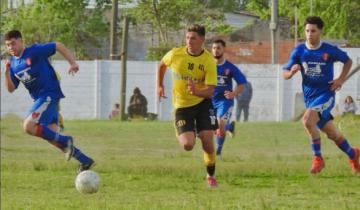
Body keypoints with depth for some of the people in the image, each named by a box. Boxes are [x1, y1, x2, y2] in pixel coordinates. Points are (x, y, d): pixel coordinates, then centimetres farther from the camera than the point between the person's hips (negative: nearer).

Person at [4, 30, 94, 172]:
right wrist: (7, 72, -7)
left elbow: (58, 46, -9)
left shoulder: (34, 51, -11)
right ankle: (85, 161, 13)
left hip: (49, 95, -9)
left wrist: (72, 63, -16)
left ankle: (65, 141, -11)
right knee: (51, 135, 6)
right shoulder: (13, 64, 10)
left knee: (28, 126, -22)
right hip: (39, 98, 9)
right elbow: (11, 89, 9)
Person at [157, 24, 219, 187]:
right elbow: (162, 64, 14)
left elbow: (210, 91, -18)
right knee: (188, 145, -15)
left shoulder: (209, 61, -14)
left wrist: (196, 91, -37)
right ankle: (180, 134, 25)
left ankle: (211, 176, 14)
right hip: (182, 106, 0)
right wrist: (160, 86, 16)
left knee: (207, 140, -10)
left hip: (202, 103, 0)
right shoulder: (175, 54, -11)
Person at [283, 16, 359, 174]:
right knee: (332, 134, 12)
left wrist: (341, 79, -4)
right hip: (309, 97, 5)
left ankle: (318, 158, -16)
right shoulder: (299, 51, -2)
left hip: (326, 94, -5)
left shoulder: (330, 50, -8)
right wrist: (292, 71, -24)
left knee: (307, 119, -30)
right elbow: (285, 74, 0)